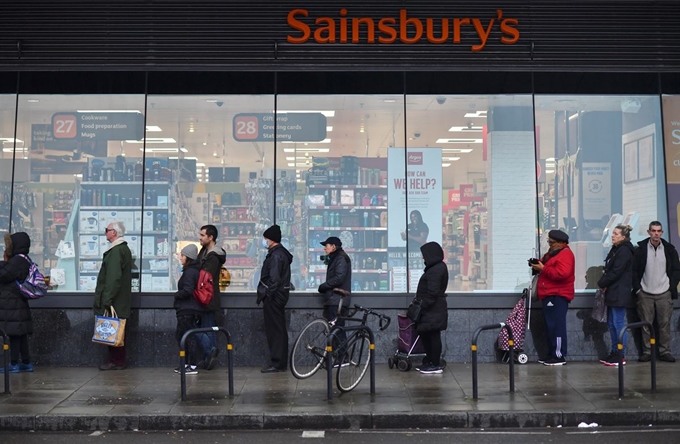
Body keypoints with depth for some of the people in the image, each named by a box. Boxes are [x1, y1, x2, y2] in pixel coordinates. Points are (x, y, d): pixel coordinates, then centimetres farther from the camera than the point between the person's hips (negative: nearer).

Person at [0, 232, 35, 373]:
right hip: (17, 304, 10)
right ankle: (26, 363, 16)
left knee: (14, 333, -4)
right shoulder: (24, 260, 14)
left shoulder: (17, 260, -17)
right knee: (20, 333, 12)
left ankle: (14, 364, 0)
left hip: (12, 305, -10)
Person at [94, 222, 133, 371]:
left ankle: (116, 361, 0)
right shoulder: (124, 249, 16)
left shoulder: (116, 251, -16)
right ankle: (118, 361, 17)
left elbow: (113, 278, -22)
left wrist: (107, 300, -22)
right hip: (120, 301, 10)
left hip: (114, 302, -10)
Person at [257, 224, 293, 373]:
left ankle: (276, 363, -2)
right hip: (280, 294, 10)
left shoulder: (276, 255, -15)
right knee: (279, 329, 13)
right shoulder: (282, 253, 16)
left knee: (274, 330, -6)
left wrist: (268, 294, -18)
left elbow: (274, 278, -22)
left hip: (273, 296, -10)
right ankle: (281, 361, 19)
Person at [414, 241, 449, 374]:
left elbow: (432, 292, -22)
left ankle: (436, 365, 3)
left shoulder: (436, 269, -16)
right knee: (426, 335, 14)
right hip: (432, 309, 10)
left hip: (433, 310, -10)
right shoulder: (437, 267, 15)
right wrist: (422, 305, 17)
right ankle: (429, 362, 21)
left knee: (433, 336, -4)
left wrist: (423, 306, -18)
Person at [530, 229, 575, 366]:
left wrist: (543, 269, -19)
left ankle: (559, 356, -8)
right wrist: (538, 265, 7)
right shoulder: (553, 252, 20)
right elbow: (549, 269, 29)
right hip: (549, 294, 11)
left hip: (557, 295, -11)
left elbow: (562, 273, -26)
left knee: (556, 326, -10)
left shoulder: (565, 254, -12)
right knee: (550, 326, 12)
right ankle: (552, 355, 17)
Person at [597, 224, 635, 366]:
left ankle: (621, 355, 0)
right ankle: (614, 353, 20)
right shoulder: (615, 249, 16)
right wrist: (603, 283, -1)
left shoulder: (624, 251, -13)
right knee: (611, 323, 12)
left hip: (620, 293, -10)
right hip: (613, 293, 10)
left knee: (618, 323, -5)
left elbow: (616, 272, -18)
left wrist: (601, 283, -9)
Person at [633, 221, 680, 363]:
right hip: (645, 294, -1)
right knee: (646, 324, 3)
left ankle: (665, 351, 13)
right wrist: (637, 288, -4)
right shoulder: (640, 249, -2)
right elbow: (634, 270, 1)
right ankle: (647, 352, 11)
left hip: (664, 294, 1)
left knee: (665, 323, 4)